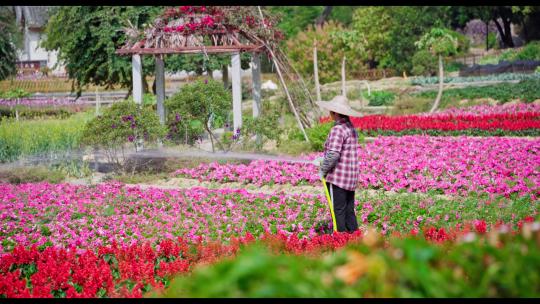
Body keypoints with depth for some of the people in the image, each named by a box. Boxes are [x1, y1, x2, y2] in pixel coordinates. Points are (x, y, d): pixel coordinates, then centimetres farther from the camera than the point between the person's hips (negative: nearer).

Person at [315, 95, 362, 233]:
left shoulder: (338, 129, -16)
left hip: (338, 176, -9)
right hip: (352, 176, 9)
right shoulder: (351, 128, 12)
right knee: (349, 210, 13)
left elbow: (333, 154, -23)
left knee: (338, 211, -3)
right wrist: (323, 160, 16)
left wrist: (323, 169, -10)